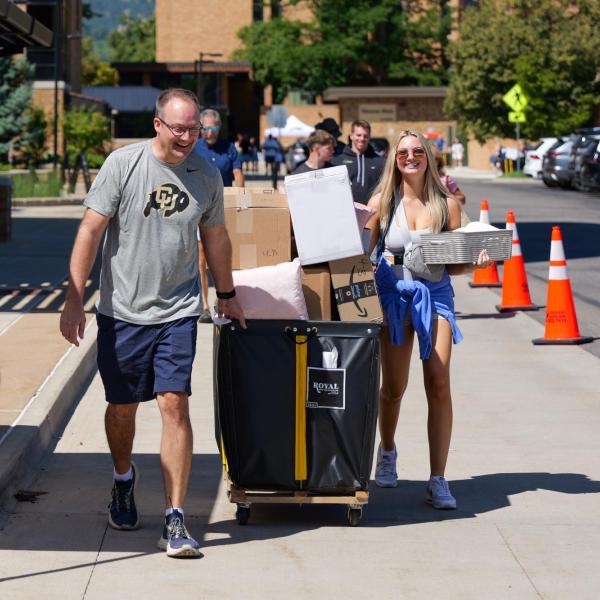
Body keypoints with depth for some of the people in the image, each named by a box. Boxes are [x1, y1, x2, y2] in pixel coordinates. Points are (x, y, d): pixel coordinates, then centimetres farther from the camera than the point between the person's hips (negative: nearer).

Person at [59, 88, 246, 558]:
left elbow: (216, 237, 18)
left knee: (174, 404, -10)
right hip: (123, 309, -1)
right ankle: (124, 478, 42)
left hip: (178, 311, 1)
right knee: (122, 407, 11)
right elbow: (90, 231, -7)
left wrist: (227, 295, 26)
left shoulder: (207, 175, 2)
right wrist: (74, 299, -11)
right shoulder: (123, 164, -8)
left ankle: (175, 520, -8)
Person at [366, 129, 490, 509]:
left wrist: (475, 262, -14)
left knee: (439, 385, -12)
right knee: (394, 388, 7)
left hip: (436, 296, 0)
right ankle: (388, 452, 38)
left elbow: (454, 265, 7)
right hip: (394, 296, 0)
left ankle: (438, 480, -8)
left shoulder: (447, 205, 3)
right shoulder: (381, 203, 3)